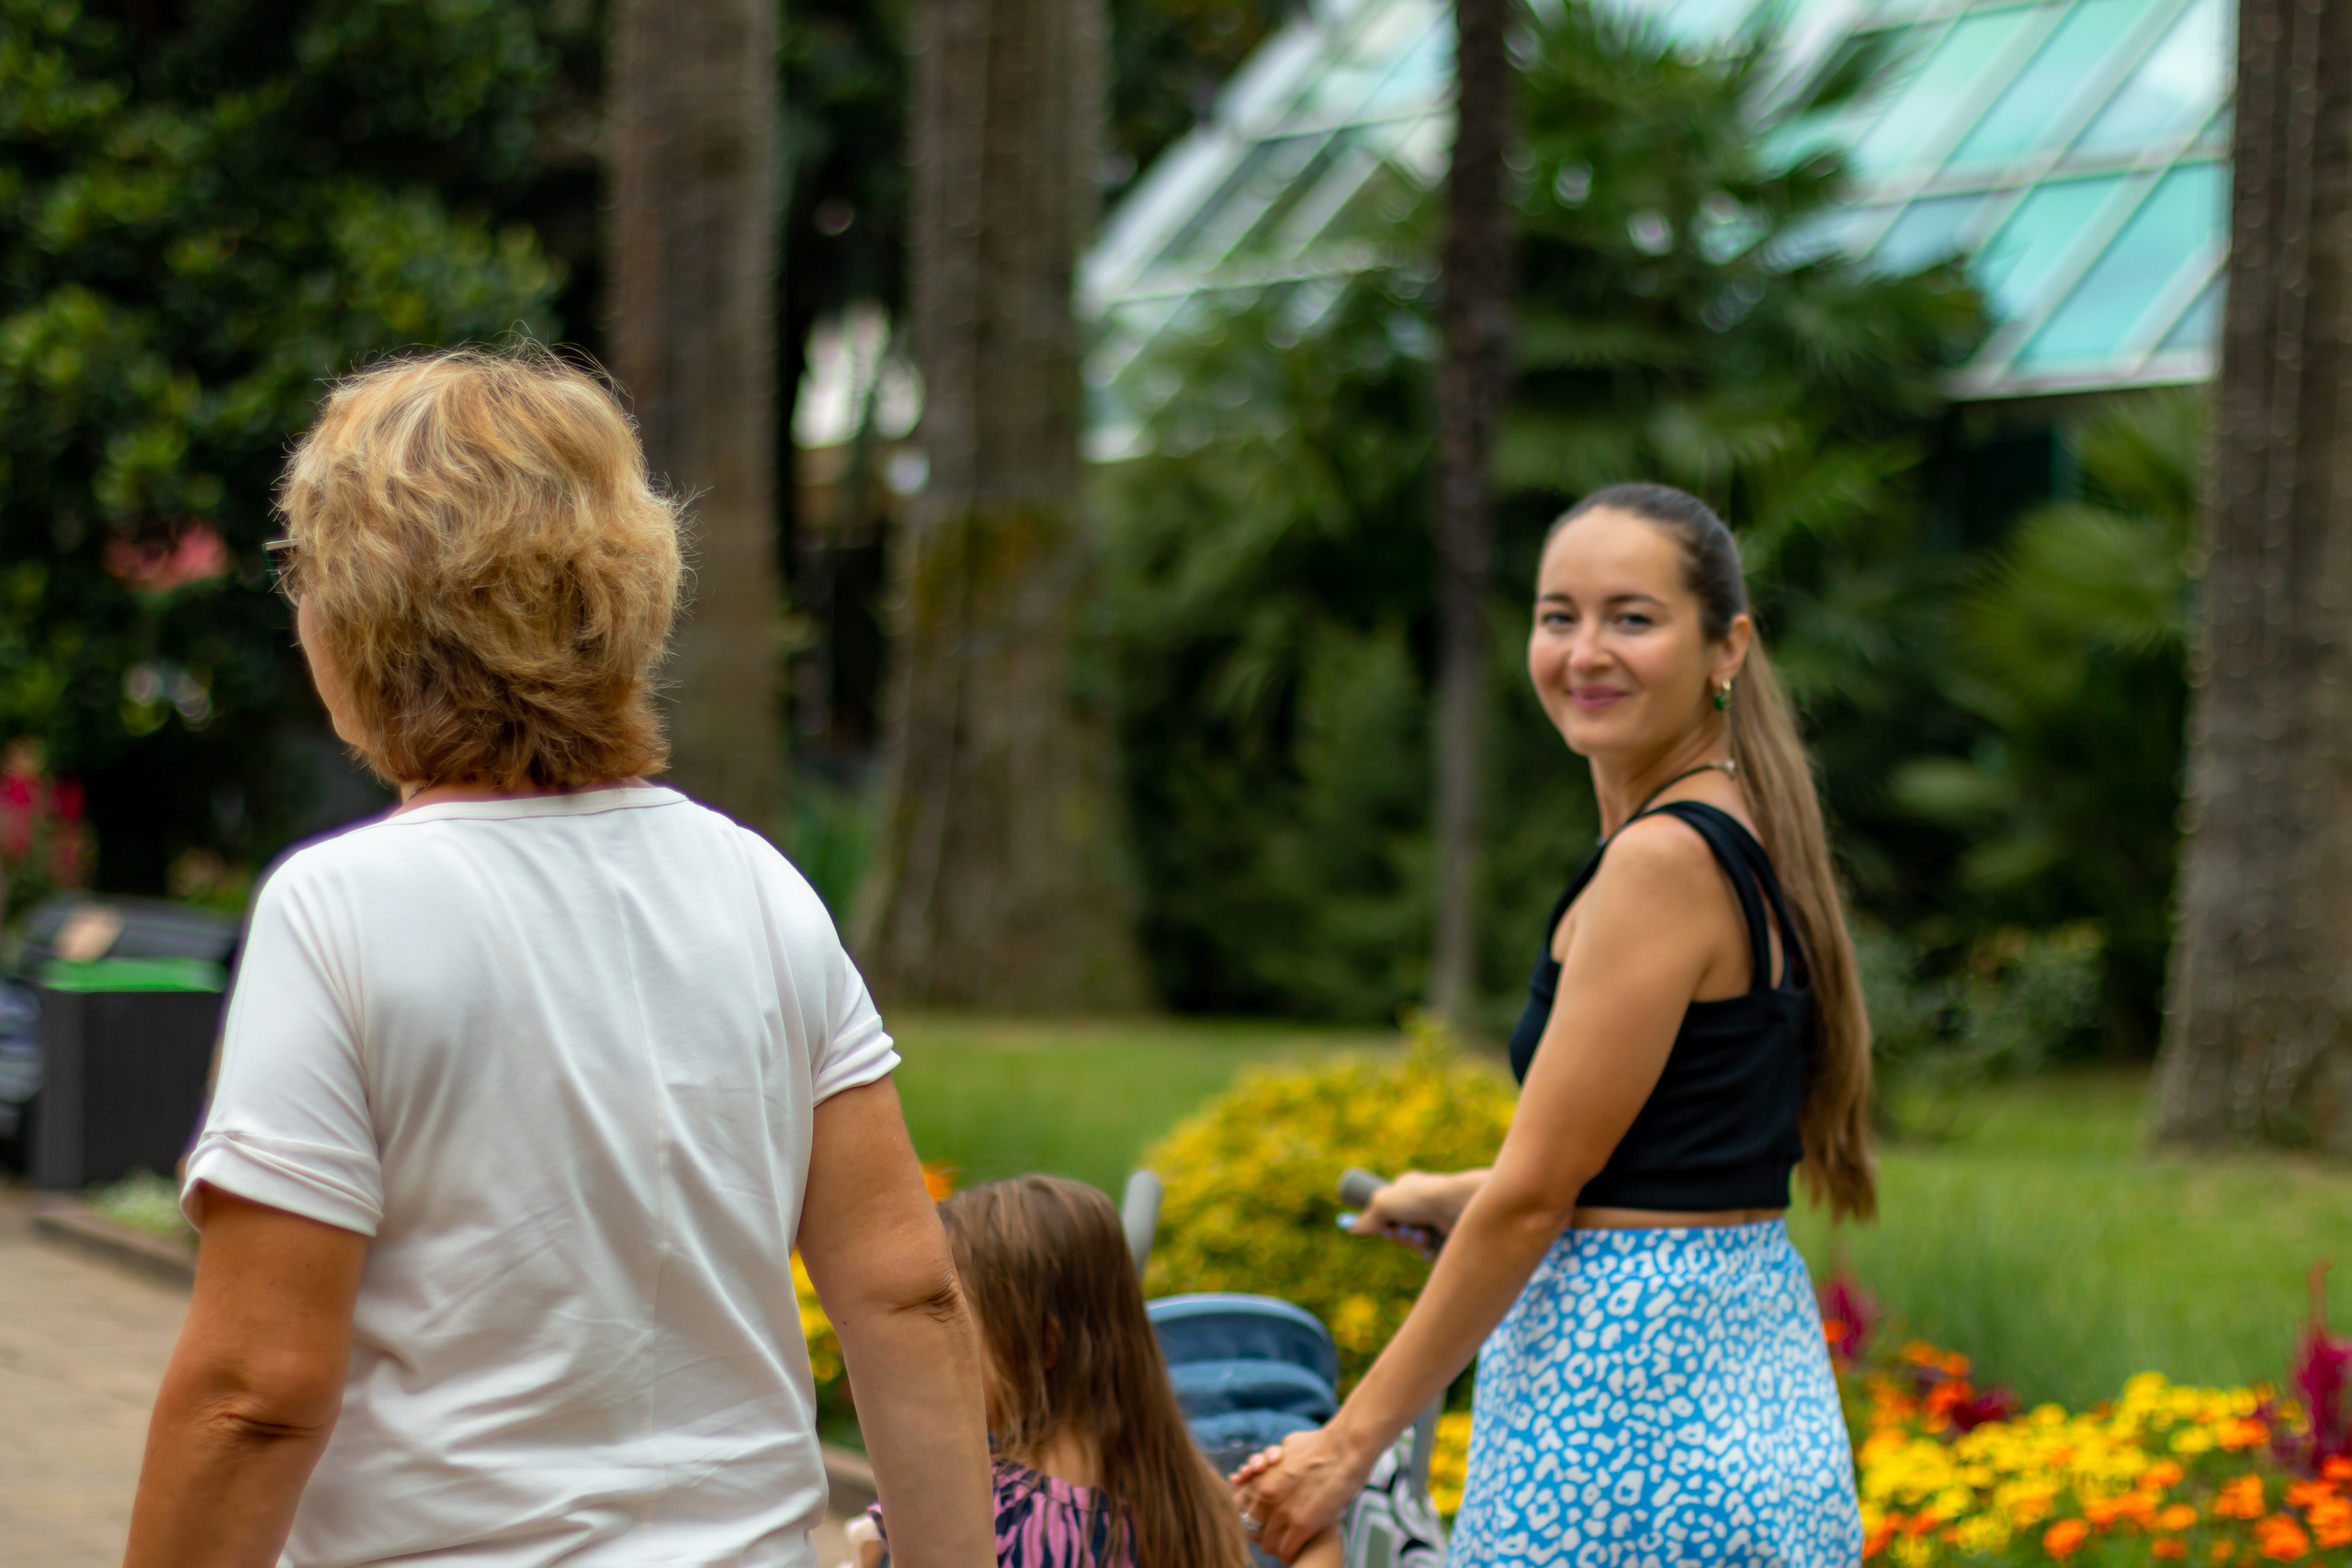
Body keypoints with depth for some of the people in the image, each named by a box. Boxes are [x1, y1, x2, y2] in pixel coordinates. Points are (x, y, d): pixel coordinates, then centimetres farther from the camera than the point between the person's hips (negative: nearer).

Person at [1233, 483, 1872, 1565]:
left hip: (1630, 1395, -10)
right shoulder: (1745, 834, 12)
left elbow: (1537, 1193, -15)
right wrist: (1455, 1197, 32)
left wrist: (1352, 1438, -9)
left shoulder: (1663, 857, -15)